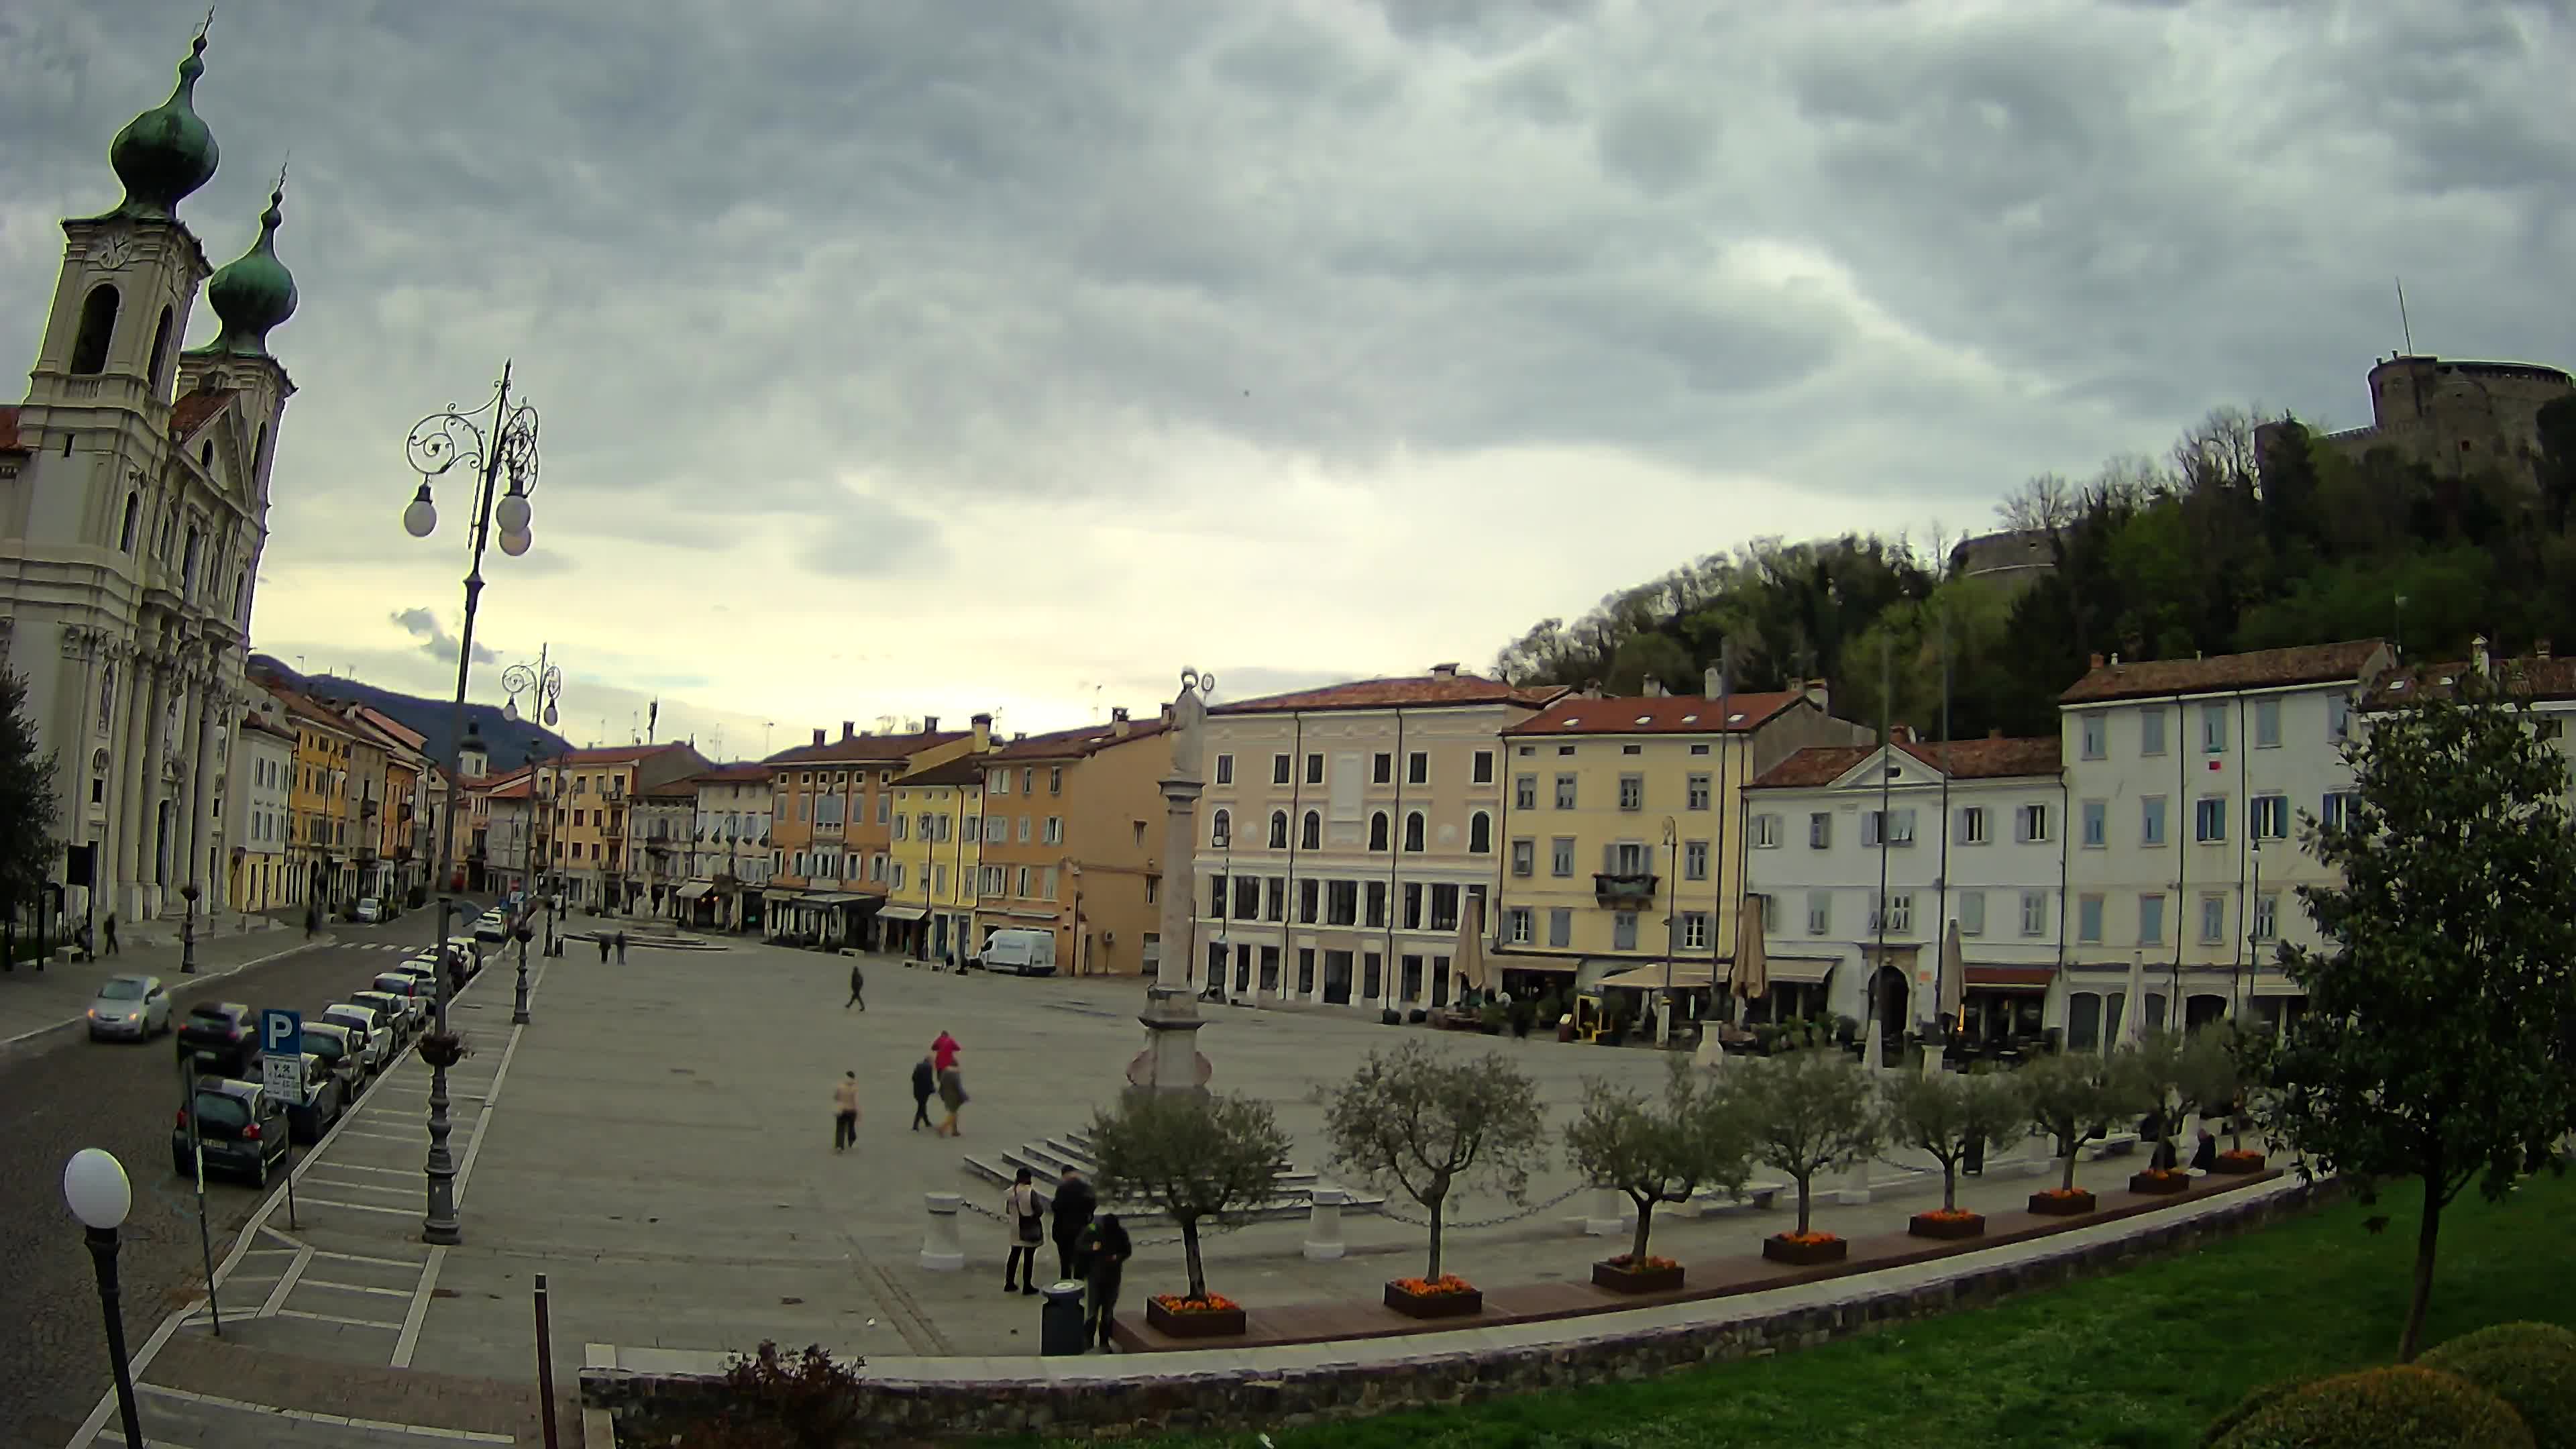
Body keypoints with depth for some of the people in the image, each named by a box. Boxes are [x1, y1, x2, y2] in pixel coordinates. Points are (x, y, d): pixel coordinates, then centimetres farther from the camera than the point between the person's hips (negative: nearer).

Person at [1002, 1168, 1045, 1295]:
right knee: (1029, 1257, 4)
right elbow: (1040, 1210, -17)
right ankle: (1027, 1286, 9)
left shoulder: (1009, 1193, -2)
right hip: (1030, 1230, -5)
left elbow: (1007, 1211, 7)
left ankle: (1009, 1283, 26)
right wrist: (1032, 1216, 3)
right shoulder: (1030, 1192, -20)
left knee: (1014, 1255, 18)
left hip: (1015, 1230, 5)